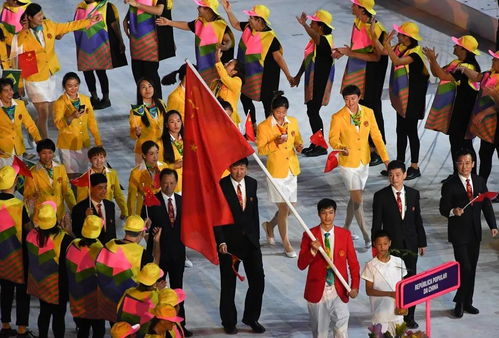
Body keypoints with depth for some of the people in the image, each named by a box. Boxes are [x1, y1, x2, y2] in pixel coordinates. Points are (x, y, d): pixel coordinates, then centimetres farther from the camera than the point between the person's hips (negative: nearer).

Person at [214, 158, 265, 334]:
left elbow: (254, 212, 12)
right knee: (228, 283, 6)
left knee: (258, 280, 2)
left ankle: (251, 317, 19)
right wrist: (221, 241, -16)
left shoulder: (252, 184, 5)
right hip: (229, 241, -4)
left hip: (250, 240, 4)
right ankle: (229, 321, 20)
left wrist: (256, 237, 10)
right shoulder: (221, 186, -10)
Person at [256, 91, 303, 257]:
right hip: (276, 171, -5)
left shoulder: (293, 122, 3)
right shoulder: (264, 127, -11)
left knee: (290, 207, 10)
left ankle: (270, 225, 38)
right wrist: (275, 143, -25)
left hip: (292, 170, 5)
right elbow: (261, 150, -9)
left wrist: (299, 145, -7)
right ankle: (286, 244, 7)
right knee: (284, 208, -4)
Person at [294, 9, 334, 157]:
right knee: (312, 111, 14)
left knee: (313, 112, -6)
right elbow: (307, 58, 22)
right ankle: (316, 144, 24)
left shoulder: (325, 40, -20)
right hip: (312, 81, 9)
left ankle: (321, 146, 2)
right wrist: (299, 75, 27)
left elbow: (314, 35, -44)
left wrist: (304, 24, -61)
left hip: (320, 82, -9)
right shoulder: (316, 40, 11)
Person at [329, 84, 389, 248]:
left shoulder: (368, 113, -3)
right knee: (358, 199, -6)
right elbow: (333, 138, -10)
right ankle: (366, 236, -1)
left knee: (354, 197, 17)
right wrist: (341, 148, -33)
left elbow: (376, 136, -1)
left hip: (364, 162, 5)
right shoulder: (338, 117, -15)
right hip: (348, 163, -5)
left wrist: (385, 158, -9)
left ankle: (346, 229, 33)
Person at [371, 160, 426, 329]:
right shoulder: (381, 196, -6)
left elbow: (418, 220, 10)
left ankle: (409, 317, 17)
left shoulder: (413, 194, 4)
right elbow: (376, 224, -3)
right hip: (390, 245, -3)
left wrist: (422, 242, 10)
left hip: (410, 245, 3)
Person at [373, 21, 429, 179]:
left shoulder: (416, 52, -20)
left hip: (412, 98, -8)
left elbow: (397, 61, -33)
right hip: (401, 96, 8)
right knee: (401, 131, 15)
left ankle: (415, 167, 7)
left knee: (411, 131, -1)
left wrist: (387, 44, -32)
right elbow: (381, 51, 9)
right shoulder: (400, 48, 5)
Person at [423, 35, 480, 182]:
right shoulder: (455, 63, 10)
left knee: (463, 143, -4)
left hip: (463, 110, -10)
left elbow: (446, 77, -28)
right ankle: (456, 174, 26)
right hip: (452, 108, 10)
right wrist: (432, 60, -2)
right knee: (454, 142, 16)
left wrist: (433, 60, -25)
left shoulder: (469, 67, -20)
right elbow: (436, 73, 14)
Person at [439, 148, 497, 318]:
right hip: (459, 233, -5)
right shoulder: (450, 185, -10)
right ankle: (459, 302, 8)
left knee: (472, 268, 12)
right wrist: (453, 211, -31)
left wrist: (493, 226, -4)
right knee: (464, 268, -9)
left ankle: (467, 302, 24)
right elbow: (443, 208, -9)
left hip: (475, 232, 5)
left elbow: (486, 205, 6)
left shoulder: (480, 182, 4)